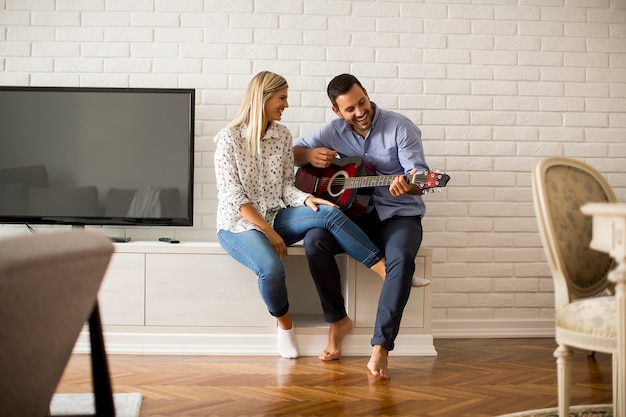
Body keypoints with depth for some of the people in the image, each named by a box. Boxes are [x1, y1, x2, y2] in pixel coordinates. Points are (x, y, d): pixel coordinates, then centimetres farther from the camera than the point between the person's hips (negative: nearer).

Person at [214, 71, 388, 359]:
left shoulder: (283, 136, 6)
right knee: (272, 268, -35)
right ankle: (283, 322, -4)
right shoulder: (229, 138, -9)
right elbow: (233, 195, -14)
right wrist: (269, 232, -18)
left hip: (275, 217, 5)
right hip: (239, 224, -5)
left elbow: (286, 185, 7)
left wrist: (306, 199, -17)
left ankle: (388, 271, -22)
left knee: (329, 213, -23)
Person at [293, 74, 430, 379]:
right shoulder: (334, 131, 6)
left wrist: (410, 184, -38)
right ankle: (338, 320, -8)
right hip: (354, 213, 3)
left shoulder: (400, 127, -5)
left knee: (402, 258, -35)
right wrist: (310, 154, -11)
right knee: (315, 240, -27)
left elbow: (420, 177, -13)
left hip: (398, 214, -3)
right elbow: (292, 153, 13)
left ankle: (380, 348, -32)